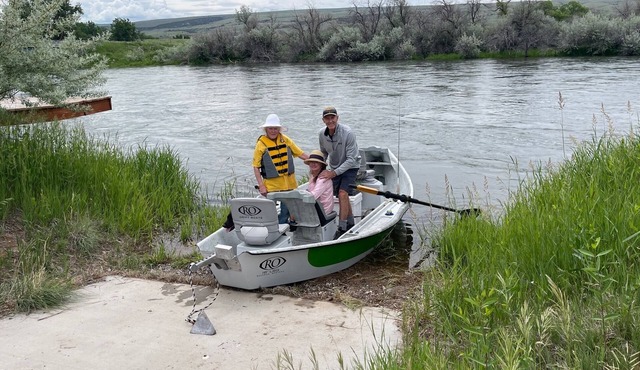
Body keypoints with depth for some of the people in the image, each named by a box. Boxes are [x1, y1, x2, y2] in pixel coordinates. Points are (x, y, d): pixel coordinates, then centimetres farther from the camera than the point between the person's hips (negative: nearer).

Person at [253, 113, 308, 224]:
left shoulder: (285, 140, 4)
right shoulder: (261, 144, -7)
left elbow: (300, 154, 10)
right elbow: (256, 167, -6)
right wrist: (261, 186, -11)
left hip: (289, 183, 4)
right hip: (271, 185, -4)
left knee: (286, 210, 12)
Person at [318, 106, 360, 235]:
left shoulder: (348, 133, -28)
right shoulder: (322, 134, -11)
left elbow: (351, 159, -28)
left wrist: (334, 173, -33)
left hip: (350, 167, -5)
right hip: (335, 167, 6)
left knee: (343, 194, -20)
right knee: (343, 196, 13)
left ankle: (342, 228, -15)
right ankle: (351, 224, 32)